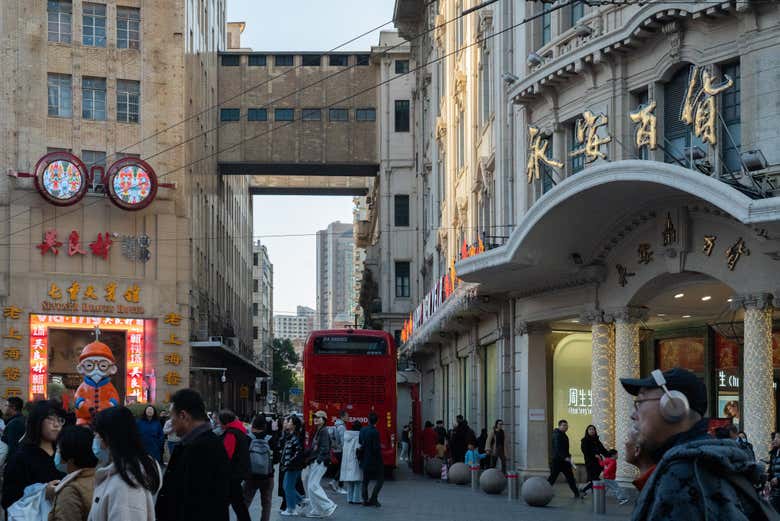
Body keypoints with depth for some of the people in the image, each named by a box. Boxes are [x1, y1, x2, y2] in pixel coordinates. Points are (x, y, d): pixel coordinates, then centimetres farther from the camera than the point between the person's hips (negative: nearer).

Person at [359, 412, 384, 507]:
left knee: (365, 480, 13)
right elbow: (376, 447, -20)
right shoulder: (375, 432, -19)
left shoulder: (363, 430, 1)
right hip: (374, 460, -6)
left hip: (365, 459, 6)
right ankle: (373, 498, -3)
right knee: (380, 479, 6)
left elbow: (360, 442, 8)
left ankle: (365, 500, 12)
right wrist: (380, 448, -2)